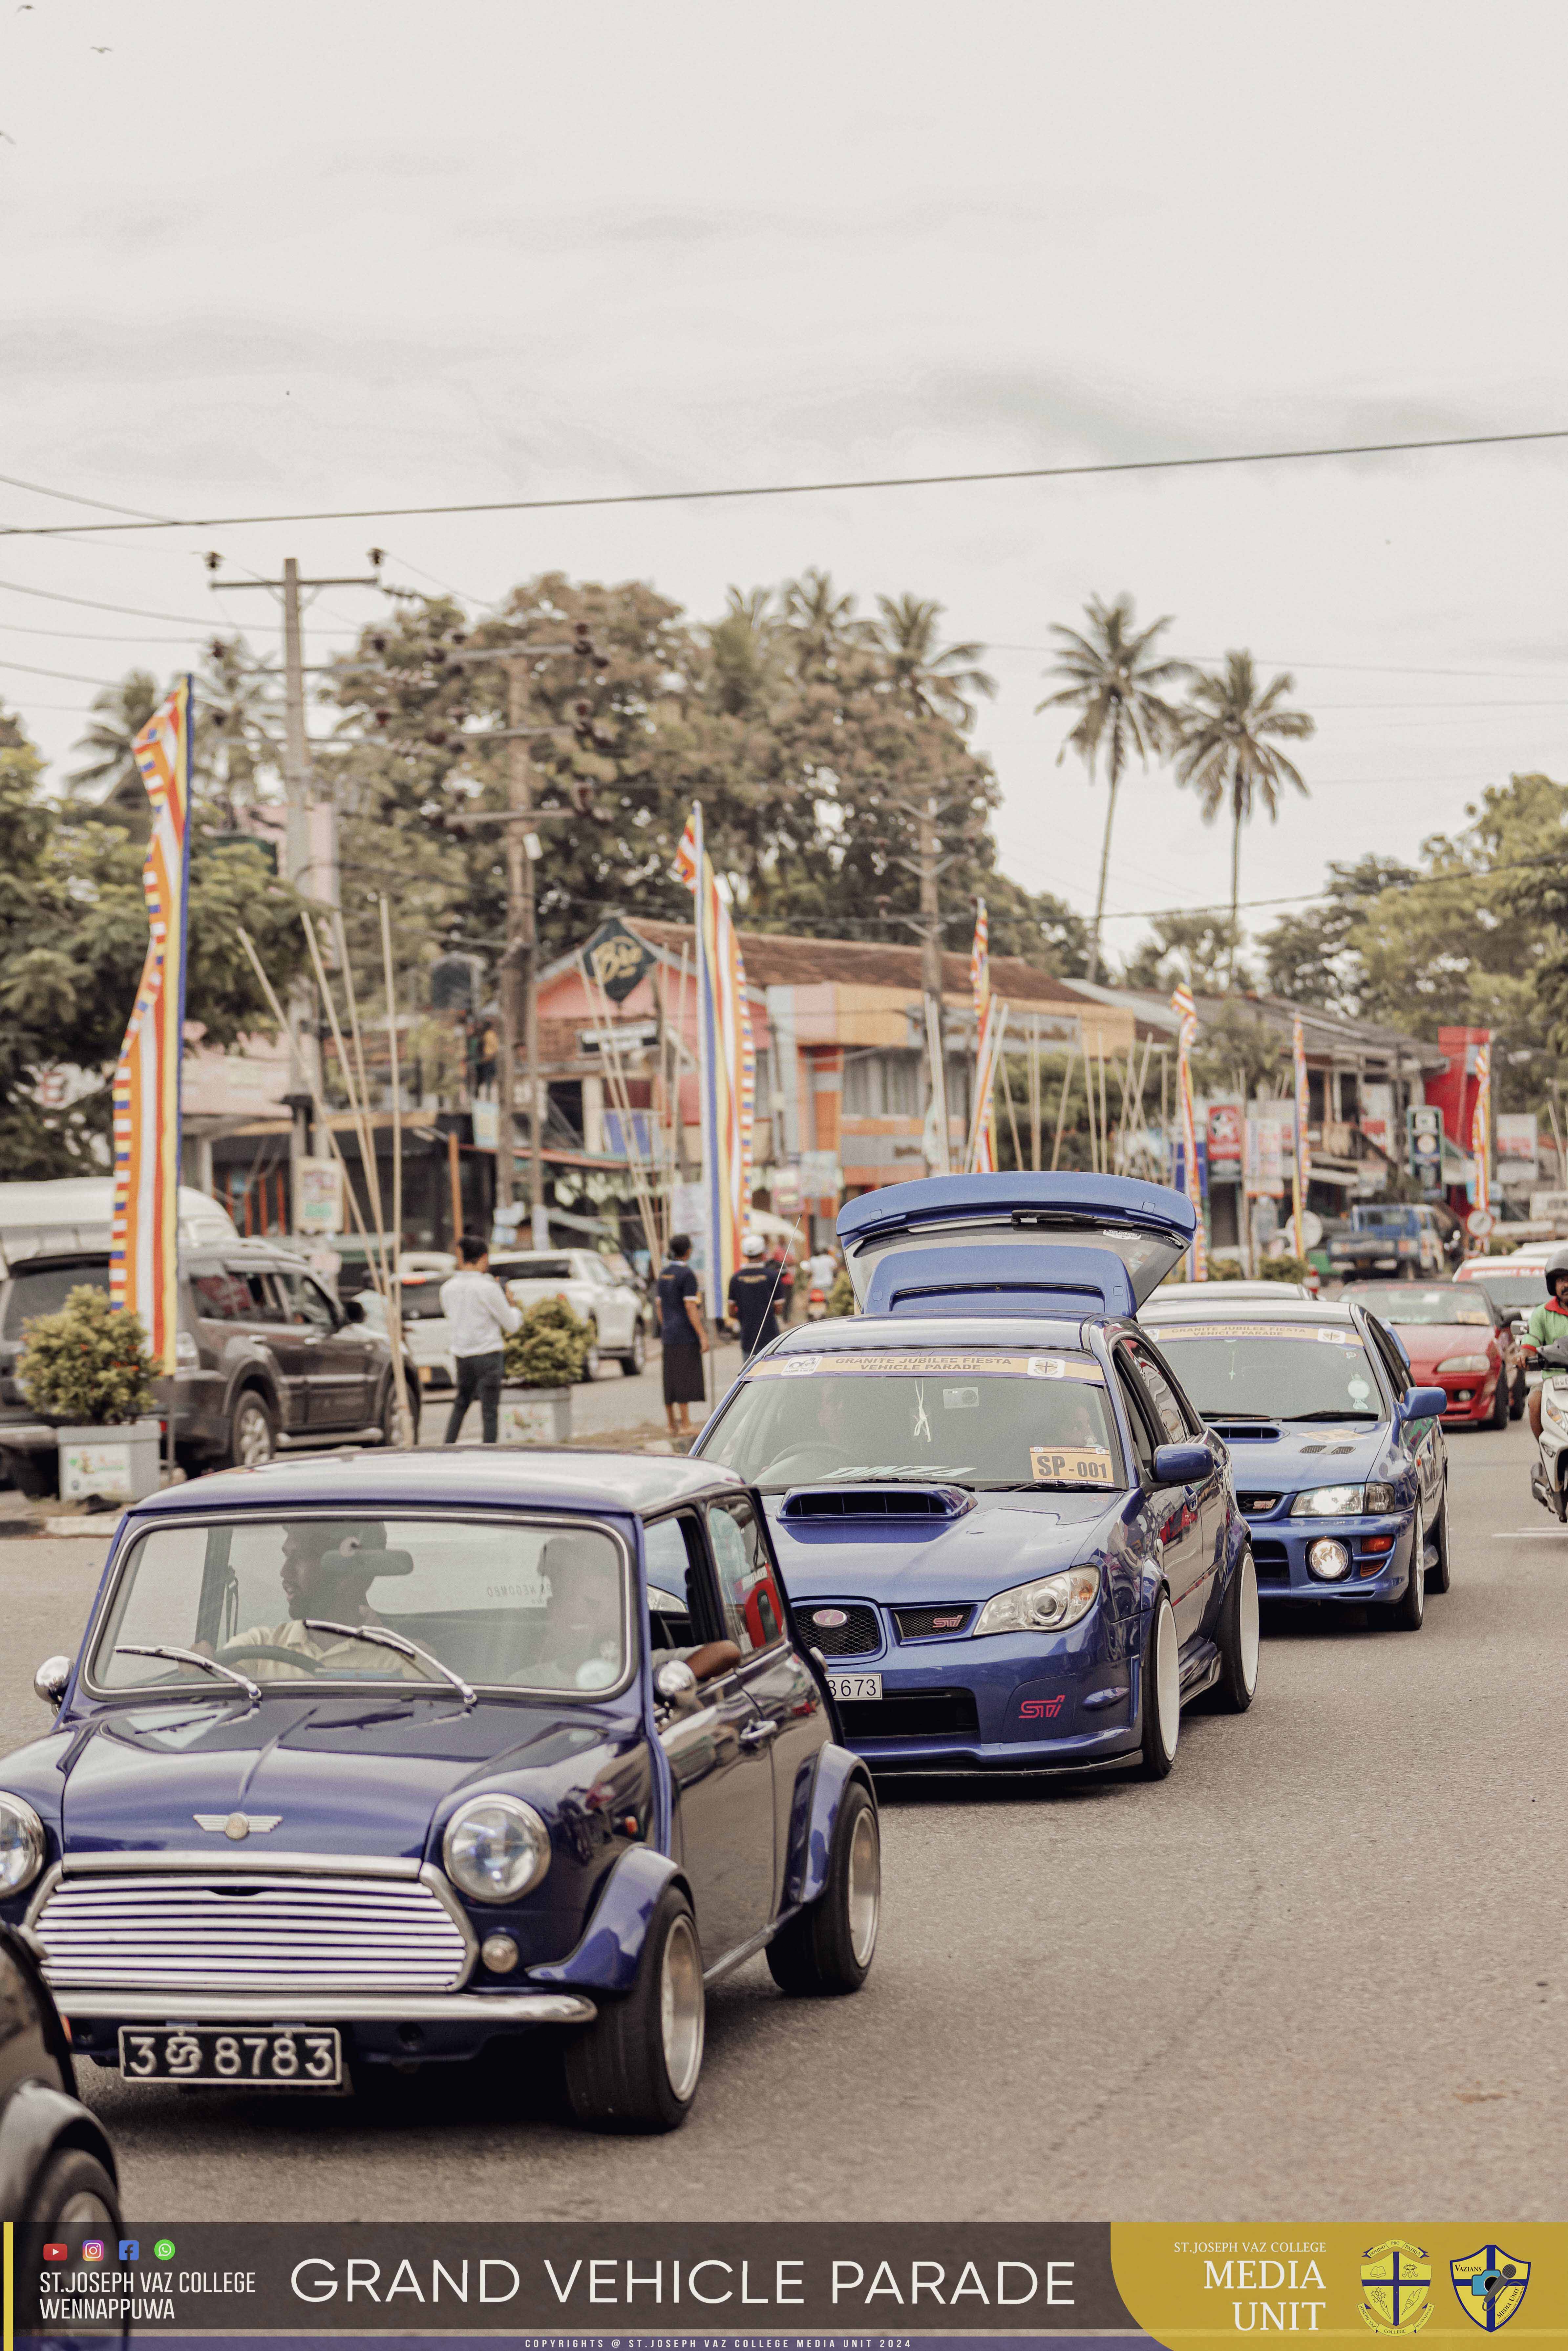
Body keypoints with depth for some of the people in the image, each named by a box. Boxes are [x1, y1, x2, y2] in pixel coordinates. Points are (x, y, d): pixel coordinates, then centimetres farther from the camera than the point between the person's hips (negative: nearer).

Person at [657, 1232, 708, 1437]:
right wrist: (703, 1336, -18)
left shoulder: (664, 1275, 11)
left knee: (670, 1382, 9)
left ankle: (673, 1424, 12)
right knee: (684, 1381, -9)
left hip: (669, 1336, 8)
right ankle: (686, 1425, -11)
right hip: (686, 1336, -8)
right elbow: (691, 1308, -18)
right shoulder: (687, 1275, -14)